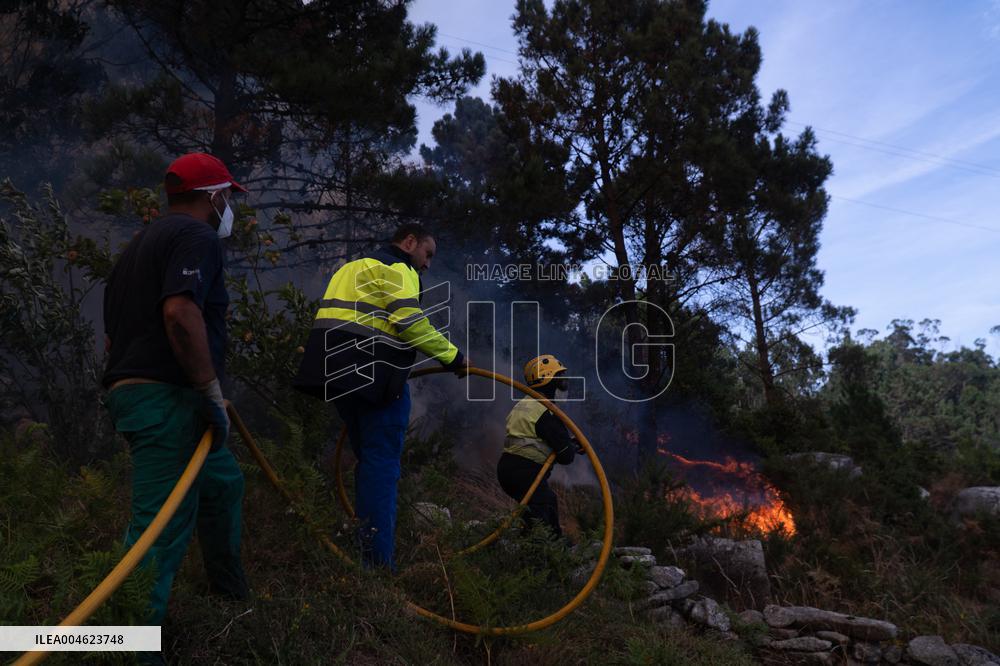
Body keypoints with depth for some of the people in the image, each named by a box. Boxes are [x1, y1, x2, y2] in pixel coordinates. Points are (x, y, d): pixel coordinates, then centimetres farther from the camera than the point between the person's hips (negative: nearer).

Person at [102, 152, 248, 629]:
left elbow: (112, 336, 25)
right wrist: (212, 393, -20)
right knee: (162, 530, -8)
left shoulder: (142, 243, 22)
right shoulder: (196, 237, -9)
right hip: (166, 398, -11)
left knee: (223, 482, 24)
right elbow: (181, 312, -26)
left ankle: (231, 591, 38)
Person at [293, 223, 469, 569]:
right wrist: (453, 356, -8)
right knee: (383, 465, -8)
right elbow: (411, 323, -16)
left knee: (369, 462, 15)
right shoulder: (395, 267, -3)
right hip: (375, 375, -9)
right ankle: (379, 563, -8)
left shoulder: (353, 267, 28)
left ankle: (366, 554, 17)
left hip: (338, 372, 9)